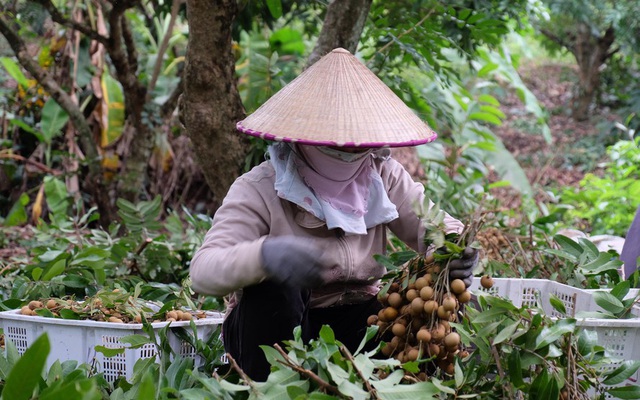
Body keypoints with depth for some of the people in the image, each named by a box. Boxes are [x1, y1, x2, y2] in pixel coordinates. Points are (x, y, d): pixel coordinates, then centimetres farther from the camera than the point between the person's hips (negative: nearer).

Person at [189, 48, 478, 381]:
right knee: (275, 285, -36)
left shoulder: (382, 176, 1)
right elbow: (203, 271, -27)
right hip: (274, 328, -4)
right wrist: (264, 255, -50)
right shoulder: (258, 191, -15)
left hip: (353, 323, 4)